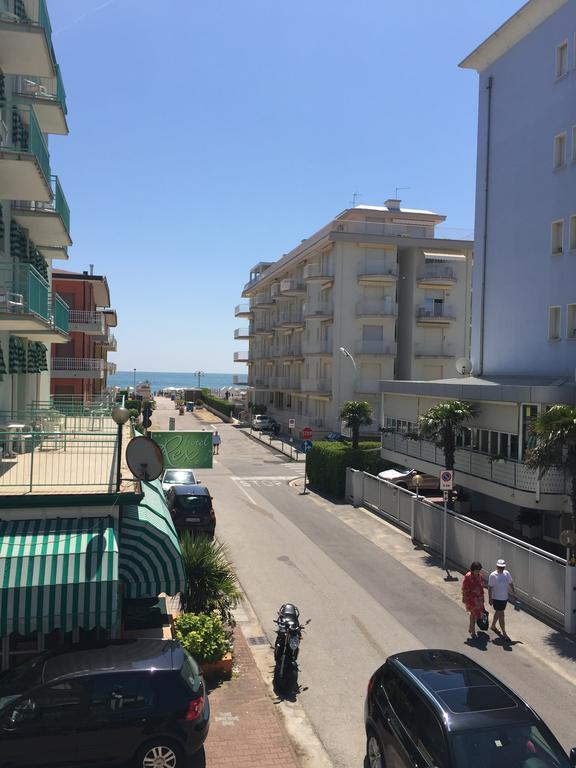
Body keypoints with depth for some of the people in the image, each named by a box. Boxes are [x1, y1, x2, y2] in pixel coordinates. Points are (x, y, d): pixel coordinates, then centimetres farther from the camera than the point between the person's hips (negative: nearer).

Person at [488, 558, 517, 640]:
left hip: (505, 597, 6)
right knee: (501, 615, -2)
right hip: (496, 598, -6)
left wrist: (514, 594, 11)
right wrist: (490, 598, -12)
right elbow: (490, 587, -12)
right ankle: (504, 633, 8)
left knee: (498, 613, 21)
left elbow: (511, 584, 10)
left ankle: (493, 626, 41)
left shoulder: (507, 573, -2)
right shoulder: (493, 575, -17)